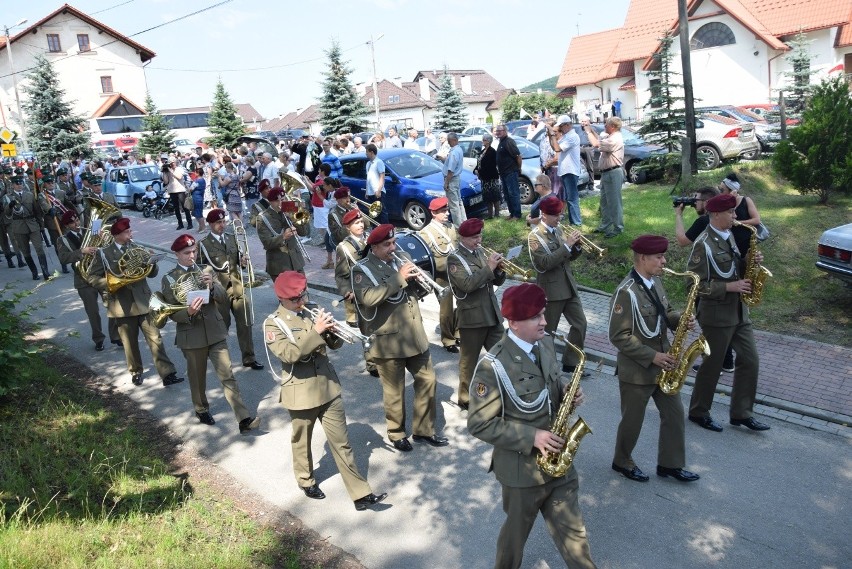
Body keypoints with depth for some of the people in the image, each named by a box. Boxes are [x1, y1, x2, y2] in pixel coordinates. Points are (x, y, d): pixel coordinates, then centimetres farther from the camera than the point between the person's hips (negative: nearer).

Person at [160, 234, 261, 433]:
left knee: (227, 375, -3)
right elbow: (172, 313, -7)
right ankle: (202, 410, 39)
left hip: (215, 332, 2)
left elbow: (223, 298, -1)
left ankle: (244, 419, -6)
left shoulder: (206, 271, 5)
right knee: (197, 377, 14)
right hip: (191, 336, -1)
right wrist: (188, 312, -27)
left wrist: (212, 285, -20)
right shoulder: (168, 279, -3)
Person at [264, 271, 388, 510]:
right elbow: (289, 354, -25)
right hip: (301, 393, -3)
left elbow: (335, 344, 5)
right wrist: (316, 332, -30)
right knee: (301, 442, 17)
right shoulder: (273, 324, -10)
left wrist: (331, 328, -16)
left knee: (342, 442, 6)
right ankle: (306, 481, 43)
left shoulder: (311, 313, 4)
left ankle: (361, 494, 9)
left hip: (328, 387, 4)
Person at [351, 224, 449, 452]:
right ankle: (397, 434, 28)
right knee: (395, 391, 7)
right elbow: (369, 297, -29)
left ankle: (424, 430, 29)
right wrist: (399, 278, -27)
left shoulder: (402, 257, 7)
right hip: (388, 341, -6)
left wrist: (417, 277, -12)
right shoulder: (362, 269, -11)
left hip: (416, 335, 6)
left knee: (427, 380, 13)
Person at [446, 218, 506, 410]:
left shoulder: (481, 252, 12)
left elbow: (496, 281, 13)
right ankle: (466, 398, 20)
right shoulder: (455, 259, -9)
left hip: (493, 314, 6)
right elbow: (467, 285, -23)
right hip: (471, 317, -6)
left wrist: (499, 269, -8)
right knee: (469, 360, 6)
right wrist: (489, 267, -21)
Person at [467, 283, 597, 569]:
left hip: (558, 459, 5)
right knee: (517, 532, 19)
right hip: (522, 467, -5)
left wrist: (568, 397, -8)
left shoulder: (545, 343, -1)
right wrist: (531, 437, -24)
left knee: (572, 531, 16)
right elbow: (479, 424, -21)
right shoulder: (493, 365, -24)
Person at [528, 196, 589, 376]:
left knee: (580, 324, 9)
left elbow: (568, 257, 13)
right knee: (548, 331, 6)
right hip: (551, 290, -7)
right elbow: (544, 263, -25)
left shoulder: (558, 229, 8)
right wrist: (567, 245, -26)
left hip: (568, 286, 7)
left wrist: (576, 245, -7)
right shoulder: (535, 236, -14)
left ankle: (570, 363, 22)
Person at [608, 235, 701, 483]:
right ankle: (622, 462, 33)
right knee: (633, 420, 10)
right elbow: (618, 336, -23)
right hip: (636, 369, -8)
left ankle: (670, 464, 30)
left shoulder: (656, 281, 3)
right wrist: (652, 356, -22)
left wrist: (681, 320, -7)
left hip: (663, 365, 8)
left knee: (674, 413, 14)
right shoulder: (626, 292, -24)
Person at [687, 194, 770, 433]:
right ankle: (698, 412, 21)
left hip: (739, 311, 8)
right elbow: (696, 284, -20)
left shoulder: (728, 236, 8)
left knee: (750, 361, 9)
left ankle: (741, 413, 21)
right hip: (716, 314, -8)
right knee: (712, 365, 4)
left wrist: (751, 261, -2)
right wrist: (729, 287, -21)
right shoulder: (704, 244, -18)